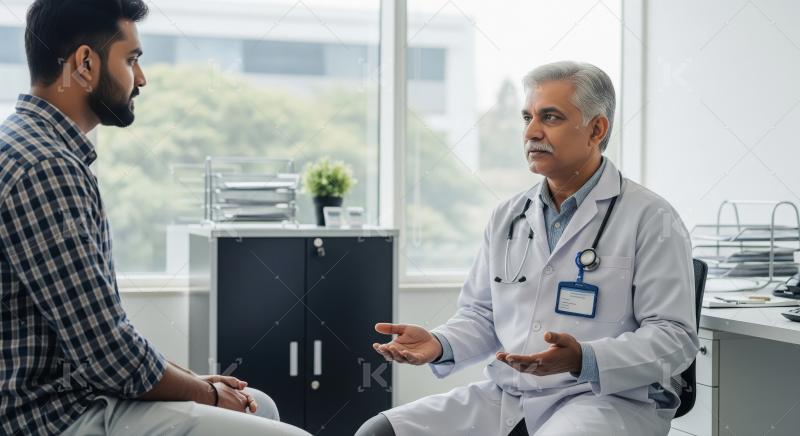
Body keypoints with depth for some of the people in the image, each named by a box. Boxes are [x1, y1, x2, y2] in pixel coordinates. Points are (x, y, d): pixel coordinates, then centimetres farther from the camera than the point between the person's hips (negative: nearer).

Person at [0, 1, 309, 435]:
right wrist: (208, 394, -6)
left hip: (79, 388, 10)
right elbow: (110, 355, -23)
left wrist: (196, 379, 10)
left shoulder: (50, 153, 11)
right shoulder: (43, 168, -21)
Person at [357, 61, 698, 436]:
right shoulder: (507, 216, 15)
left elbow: (674, 337, -10)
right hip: (505, 399, 5)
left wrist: (583, 360, -26)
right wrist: (439, 344, -5)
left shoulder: (651, 220, -4)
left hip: (607, 400, -5)